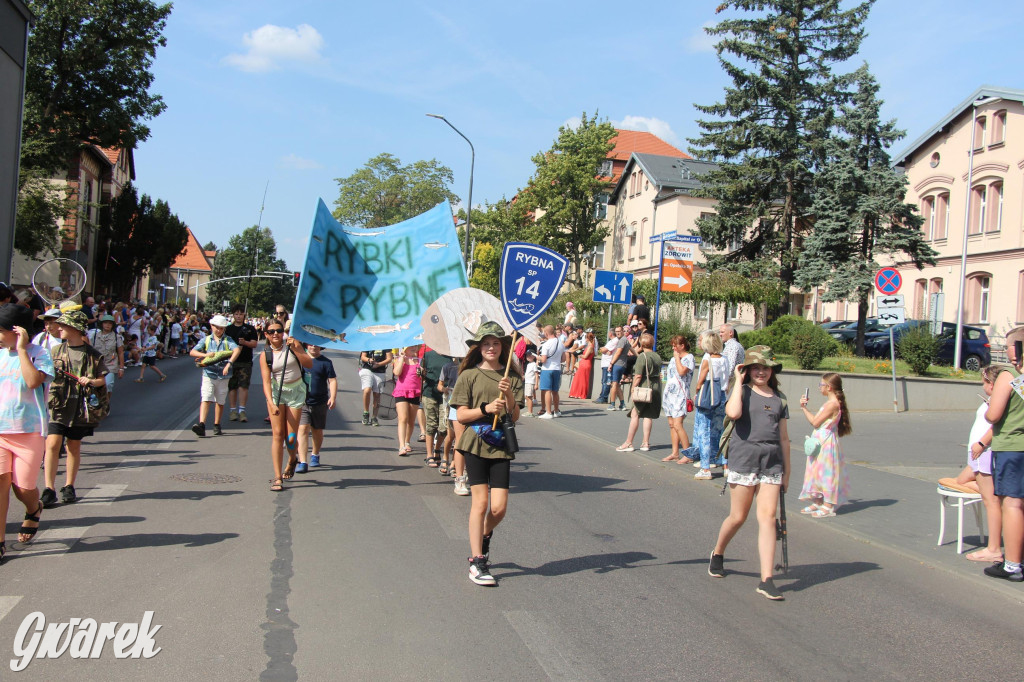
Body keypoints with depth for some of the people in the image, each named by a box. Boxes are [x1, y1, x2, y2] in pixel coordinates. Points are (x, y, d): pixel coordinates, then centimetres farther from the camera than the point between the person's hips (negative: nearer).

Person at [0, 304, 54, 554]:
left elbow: (33, 381, -25)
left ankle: (34, 510, 39)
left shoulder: (38, 353, -6)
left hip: (28, 430, -4)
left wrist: (21, 349, -21)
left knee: (23, 487, 3)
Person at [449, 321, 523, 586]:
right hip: (475, 444, -2)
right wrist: (485, 409, -15)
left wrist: (509, 396, -14)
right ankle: (477, 562, 2)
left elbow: (515, 416, 3)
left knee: (499, 507, -3)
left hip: (501, 446, 2)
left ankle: (483, 536, 30)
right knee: (480, 502, -8)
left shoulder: (512, 377, 9)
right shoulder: (469, 375, 4)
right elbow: (461, 415, 0)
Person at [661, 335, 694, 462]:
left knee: (677, 425, -15)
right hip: (670, 393, 9)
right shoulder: (674, 358, 19)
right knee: (671, 425, 7)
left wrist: (677, 357, -10)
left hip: (680, 395, -8)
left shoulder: (689, 357, -6)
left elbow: (682, 371, -21)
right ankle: (675, 453, 11)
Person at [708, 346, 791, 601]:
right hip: (744, 458, -3)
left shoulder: (779, 398, 13)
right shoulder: (742, 391, 1)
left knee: (767, 517, -5)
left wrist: (786, 470, 16)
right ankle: (717, 553, 34)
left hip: (772, 462, 3)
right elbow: (733, 413, -23)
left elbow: (783, 437, 17)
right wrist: (739, 381, -12)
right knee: (738, 517, 6)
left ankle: (766, 580, -5)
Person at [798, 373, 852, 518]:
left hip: (826, 443, -10)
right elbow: (816, 420, 14)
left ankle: (828, 506, -2)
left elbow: (815, 422, -16)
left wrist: (804, 408, -8)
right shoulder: (831, 403, 14)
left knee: (826, 472, -6)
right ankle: (818, 502, 21)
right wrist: (805, 408, 16)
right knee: (818, 472, 13)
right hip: (821, 443, 10)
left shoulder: (832, 404, -18)